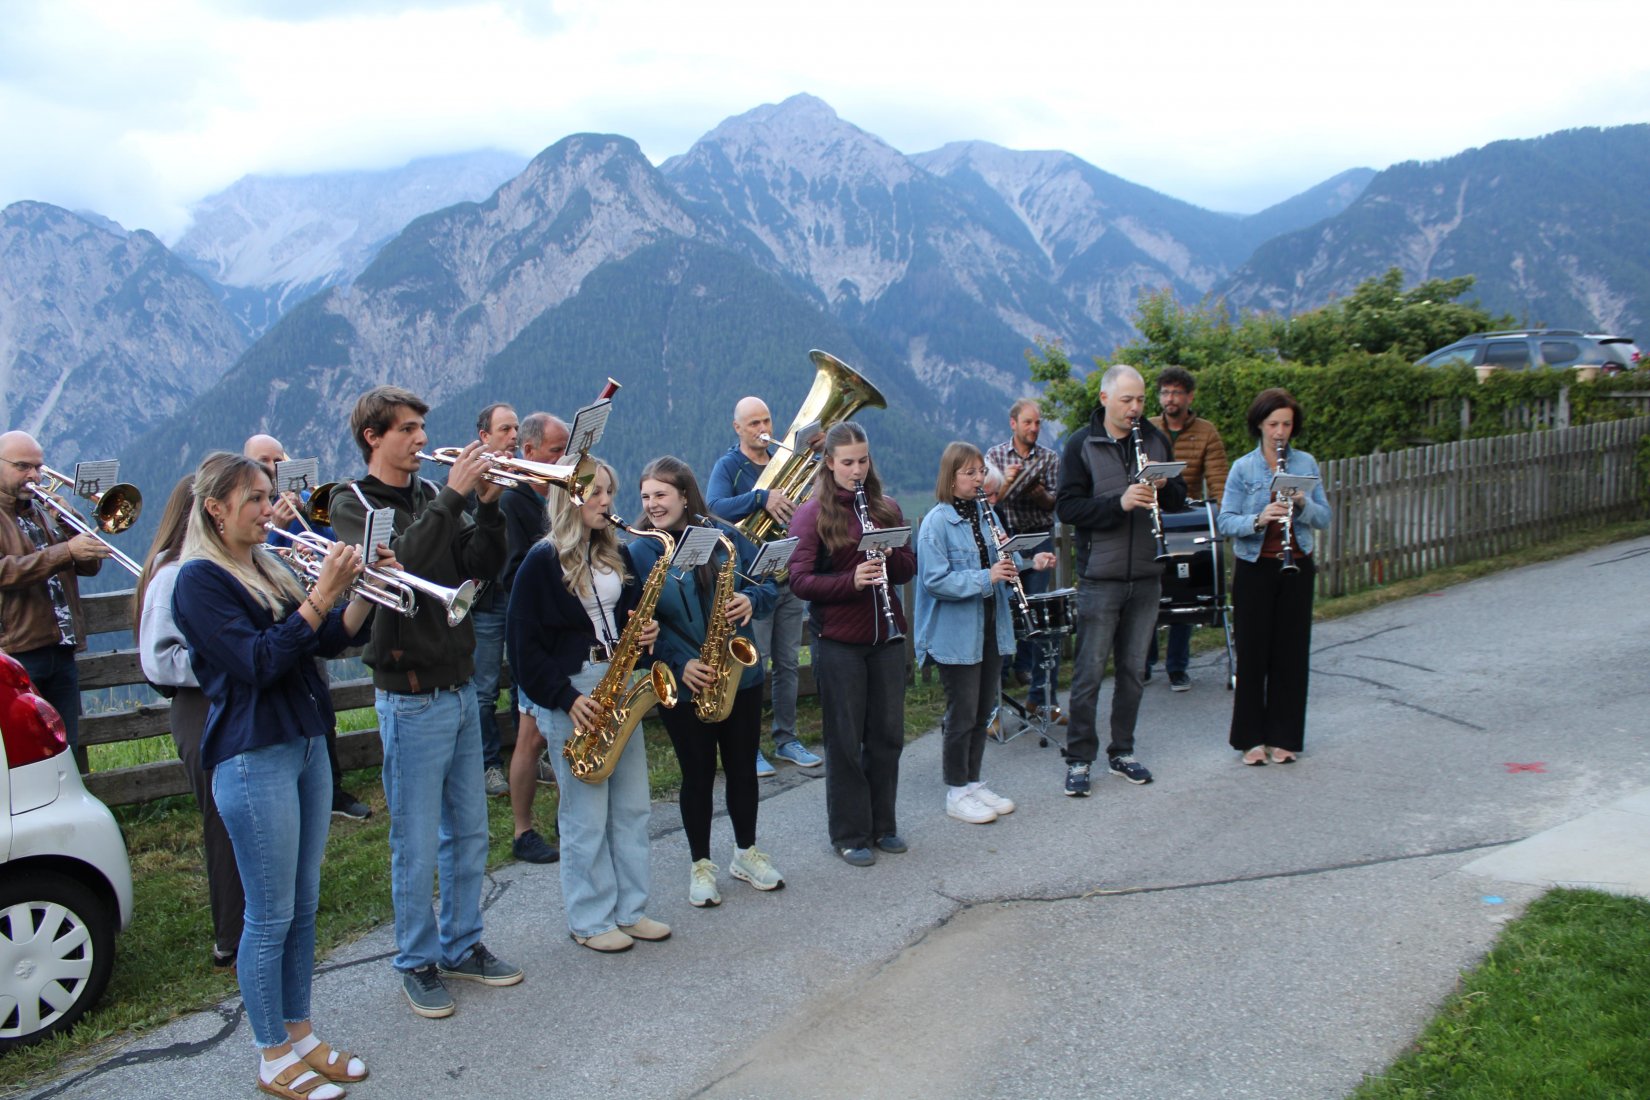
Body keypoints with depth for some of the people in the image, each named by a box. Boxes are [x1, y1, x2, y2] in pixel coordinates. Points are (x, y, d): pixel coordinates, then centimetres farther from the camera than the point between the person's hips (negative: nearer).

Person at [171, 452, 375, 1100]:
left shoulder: (268, 569, 13)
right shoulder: (200, 579, -11)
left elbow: (330, 640, 10)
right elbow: (256, 662, -20)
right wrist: (321, 596, -23)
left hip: (305, 744, 8)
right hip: (252, 758, -8)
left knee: (303, 906, 15)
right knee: (270, 917, 2)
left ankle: (300, 1035, 28)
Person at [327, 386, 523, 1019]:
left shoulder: (431, 495, 9)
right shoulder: (353, 503, -7)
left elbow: (484, 568, 2)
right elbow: (395, 563, -26)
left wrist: (488, 505, -11)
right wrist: (452, 497, -26)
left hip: (460, 687, 6)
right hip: (411, 698, -6)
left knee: (469, 833, 15)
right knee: (417, 846, 3)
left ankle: (462, 945, 30)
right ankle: (417, 963, 19)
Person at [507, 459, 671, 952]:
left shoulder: (617, 554, 11)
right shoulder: (543, 562, -9)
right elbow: (524, 644, -10)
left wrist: (647, 631, -3)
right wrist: (566, 699, -16)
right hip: (570, 696, -6)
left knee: (632, 806, 10)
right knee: (585, 815, 1)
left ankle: (631, 910, 23)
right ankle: (589, 921, 15)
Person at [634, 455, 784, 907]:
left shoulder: (724, 536, -1)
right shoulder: (639, 553, -6)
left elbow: (768, 583, 5)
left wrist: (751, 599, -18)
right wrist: (680, 663, -21)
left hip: (741, 674, 2)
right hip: (684, 684, -2)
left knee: (743, 767, 13)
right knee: (698, 774, 8)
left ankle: (746, 852, 32)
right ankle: (701, 864, 25)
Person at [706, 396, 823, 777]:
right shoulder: (728, 467, -3)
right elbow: (715, 508, -21)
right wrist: (761, 498, -32)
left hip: (789, 577, 5)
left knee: (788, 663, 10)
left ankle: (786, 739, 21)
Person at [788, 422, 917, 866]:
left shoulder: (886, 508, 9)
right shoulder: (812, 514, -5)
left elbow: (909, 567, 8)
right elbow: (799, 580, -13)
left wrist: (889, 557, -14)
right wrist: (851, 580, -27)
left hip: (886, 636, 4)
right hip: (839, 641, -4)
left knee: (887, 734, 11)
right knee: (845, 739, 4)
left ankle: (883, 825, 26)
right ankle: (849, 835, 16)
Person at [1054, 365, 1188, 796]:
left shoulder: (1155, 440, 7)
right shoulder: (1082, 444, -5)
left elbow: (1180, 500, 11)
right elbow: (1067, 507, -12)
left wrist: (1162, 487, -11)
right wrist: (1119, 503, -24)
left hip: (1146, 576, 4)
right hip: (1100, 577, -4)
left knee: (1133, 670, 13)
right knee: (1090, 671, 0)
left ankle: (1122, 752, 25)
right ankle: (1078, 760, 11)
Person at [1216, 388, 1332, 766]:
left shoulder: (1306, 464, 5)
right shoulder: (1243, 468, -2)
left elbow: (1324, 519, 4)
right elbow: (1225, 522, -9)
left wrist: (1302, 503, -16)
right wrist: (1258, 520, -26)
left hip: (1297, 567, 2)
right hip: (1255, 568, -2)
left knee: (1292, 651, 5)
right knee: (1253, 651, 1)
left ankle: (1283, 736, 17)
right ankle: (1251, 738, 12)